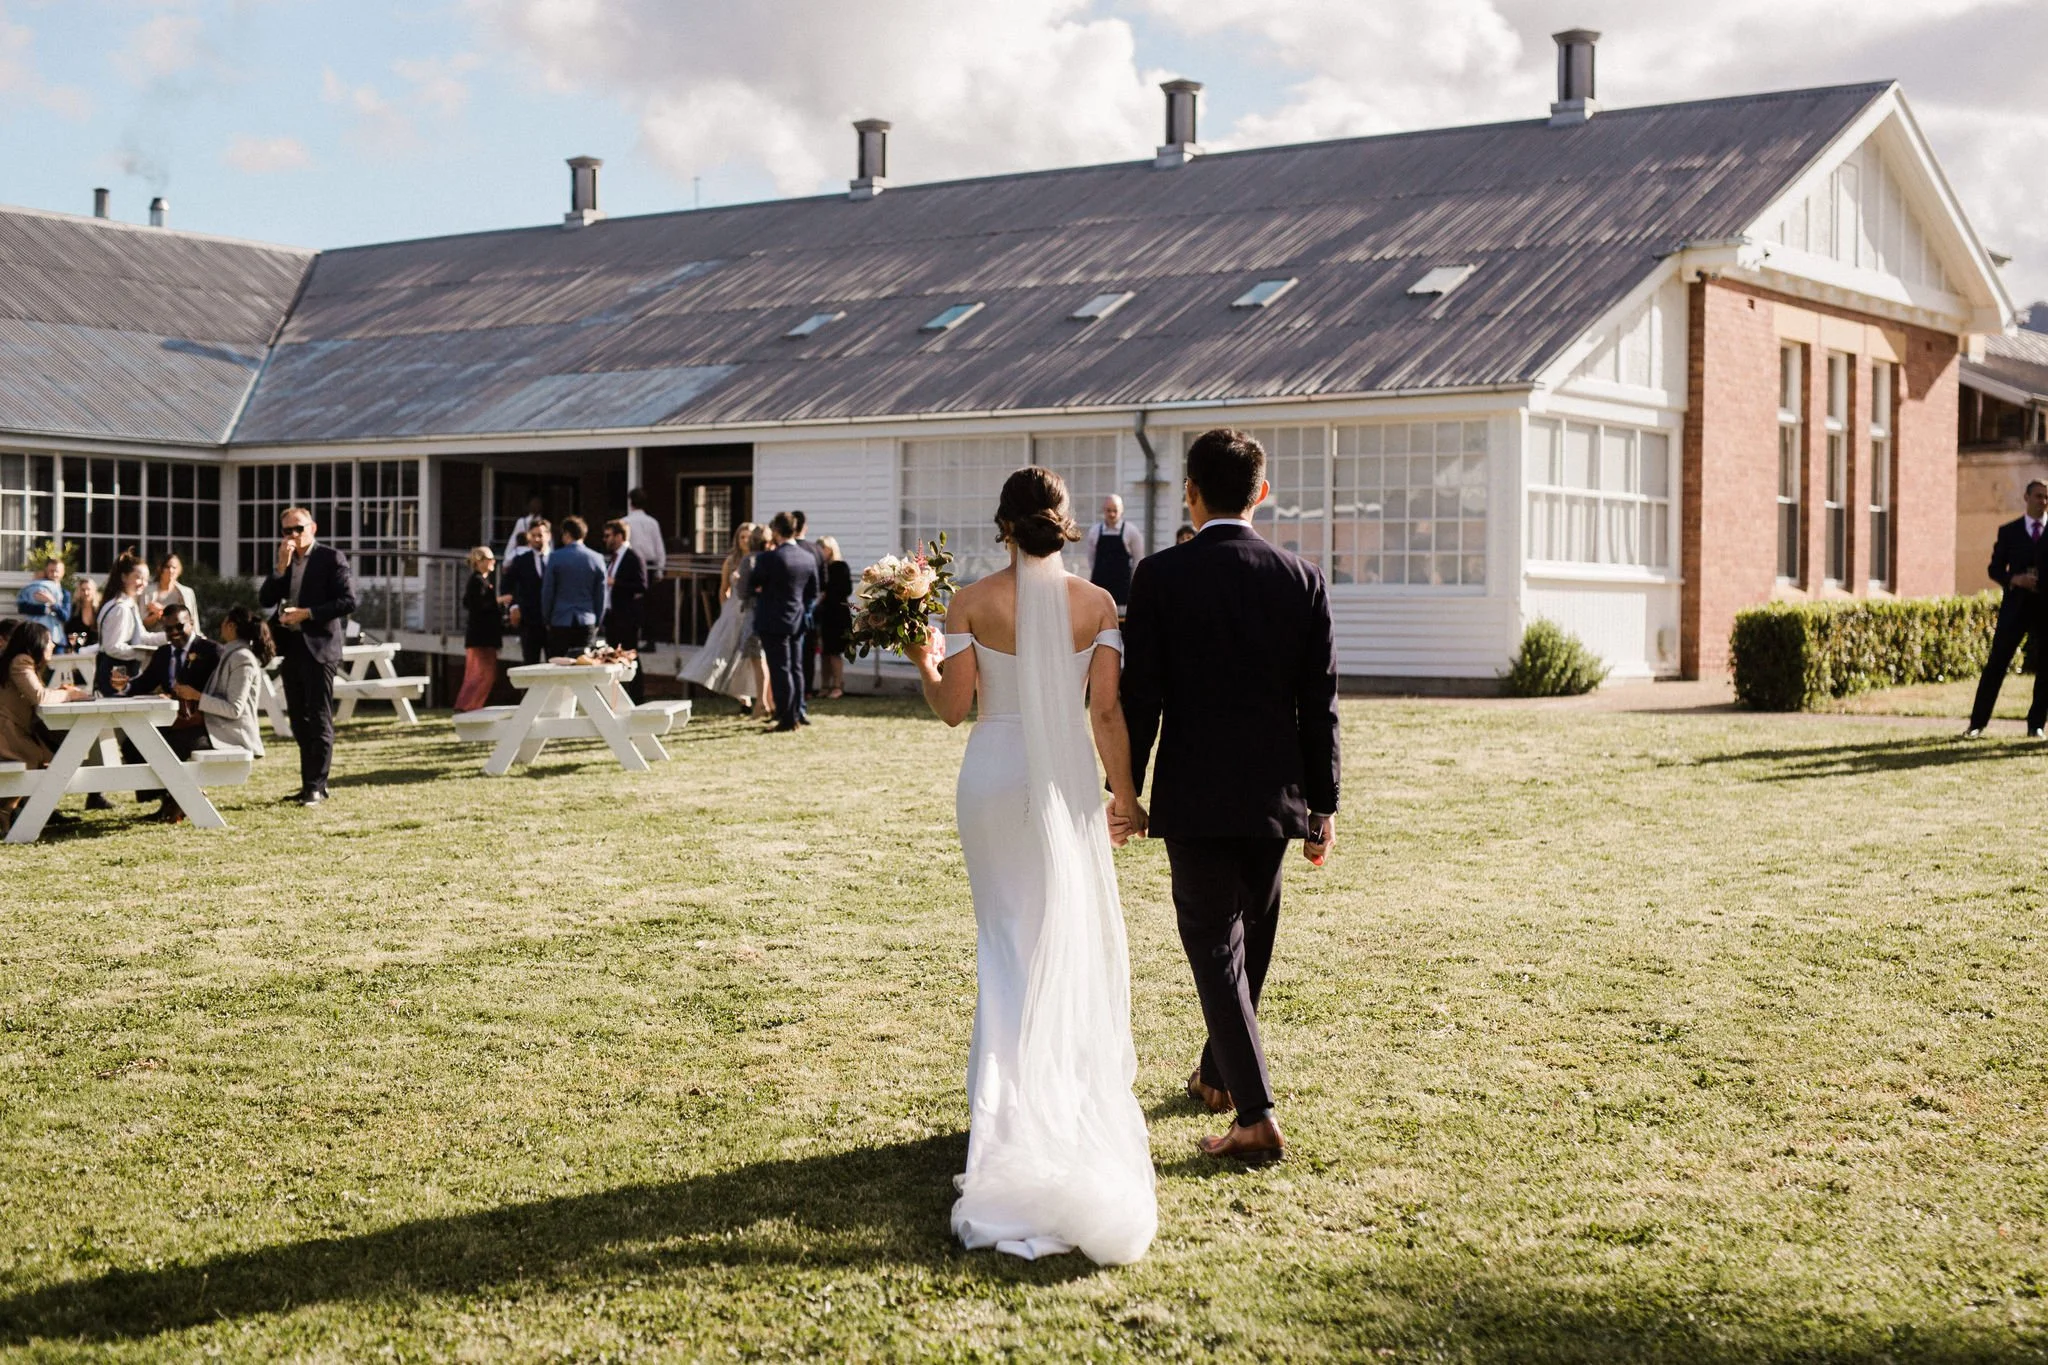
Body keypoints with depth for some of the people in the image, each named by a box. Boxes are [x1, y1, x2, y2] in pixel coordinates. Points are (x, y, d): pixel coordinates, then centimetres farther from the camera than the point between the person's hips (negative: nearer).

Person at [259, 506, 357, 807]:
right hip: (290, 647, 7)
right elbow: (265, 601, 6)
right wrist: (281, 567, -6)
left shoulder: (331, 558, -4)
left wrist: (307, 613, -16)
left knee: (319, 720, -6)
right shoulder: (283, 563, 15)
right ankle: (309, 783, 17)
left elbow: (348, 601, -12)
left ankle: (317, 785, -5)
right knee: (300, 722, 11)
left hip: (318, 647, -7)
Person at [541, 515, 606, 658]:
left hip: (560, 621, -2)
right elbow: (601, 595, 6)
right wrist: (597, 623, 14)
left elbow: (547, 592, -1)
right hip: (587, 622, 2)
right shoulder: (596, 559, 3)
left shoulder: (555, 557, -4)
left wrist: (547, 619, 9)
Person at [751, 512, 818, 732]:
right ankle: (798, 712, 24)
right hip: (797, 621, 6)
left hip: (773, 622, -6)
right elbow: (813, 593, 8)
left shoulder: (768, 558, -17)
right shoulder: (809, 558, 2)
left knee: (780, 670, -1)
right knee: (795, 668, 16)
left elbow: (755, 587, -6)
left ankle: (787, 718, 0)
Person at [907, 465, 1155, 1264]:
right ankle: (1081, 1098, 18)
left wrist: (923, 664, 13)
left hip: (994, 775, 0)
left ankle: (1013, 1103, 10)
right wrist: (1124, 787, 4)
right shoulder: (1096, 604, -4)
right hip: (1068, 778, 0)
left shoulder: (971, 603, -7)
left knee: (1007, 938, 11)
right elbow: (1106, 709, -6)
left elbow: (953, 707, -6)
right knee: (1076, 937, 12)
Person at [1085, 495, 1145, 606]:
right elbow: (1091, 559, 13)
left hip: (1122, 585, -2)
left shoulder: (1131, 531, -2)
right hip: (1099, 583, 2)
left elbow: (1139, 559, 2)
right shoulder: (1094, 531, 5)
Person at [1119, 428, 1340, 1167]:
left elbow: (1140, 695, -8)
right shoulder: (1302, 579, -1)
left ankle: (1255, 1113, -9)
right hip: (1274, 796, 3)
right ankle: (1218, 1074, 39)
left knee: (1215, 946, 1)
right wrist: (1322, 804, 7)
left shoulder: (1160, 576, -8)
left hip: (1193, 796, -3)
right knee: (1249, 938, 20)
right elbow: (1320, 704, 0)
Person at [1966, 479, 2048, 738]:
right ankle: (1977, 723, 2)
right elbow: (1995, 568, 7)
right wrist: (2014, 579, -12)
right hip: (2015, 606, 0)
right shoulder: (2008, 531, 9)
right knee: (1996, 664, -2)